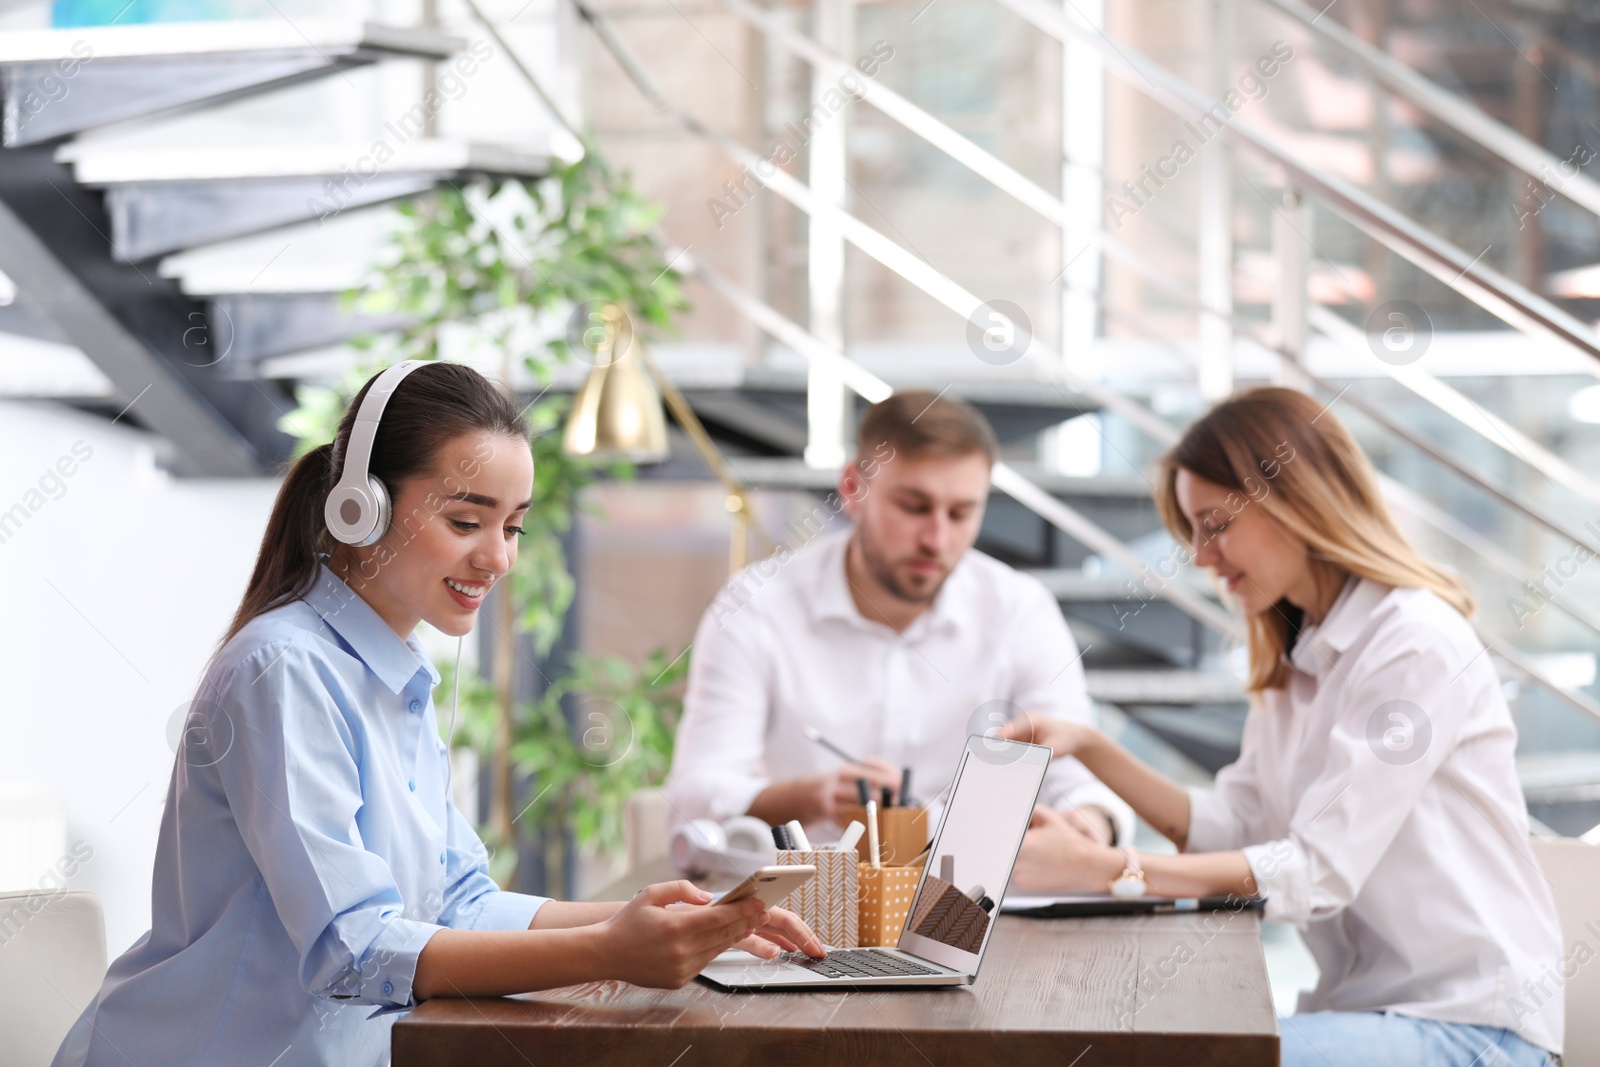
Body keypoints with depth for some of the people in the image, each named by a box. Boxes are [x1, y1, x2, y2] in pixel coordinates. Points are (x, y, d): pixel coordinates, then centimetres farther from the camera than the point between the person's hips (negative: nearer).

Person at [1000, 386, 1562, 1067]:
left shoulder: (1416, 645, -15)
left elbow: (1319, 872, -21)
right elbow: (1230, 827, 10)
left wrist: (1103, 870, -24)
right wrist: (1089, 748, 0)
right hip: (1365, 1004, 8)